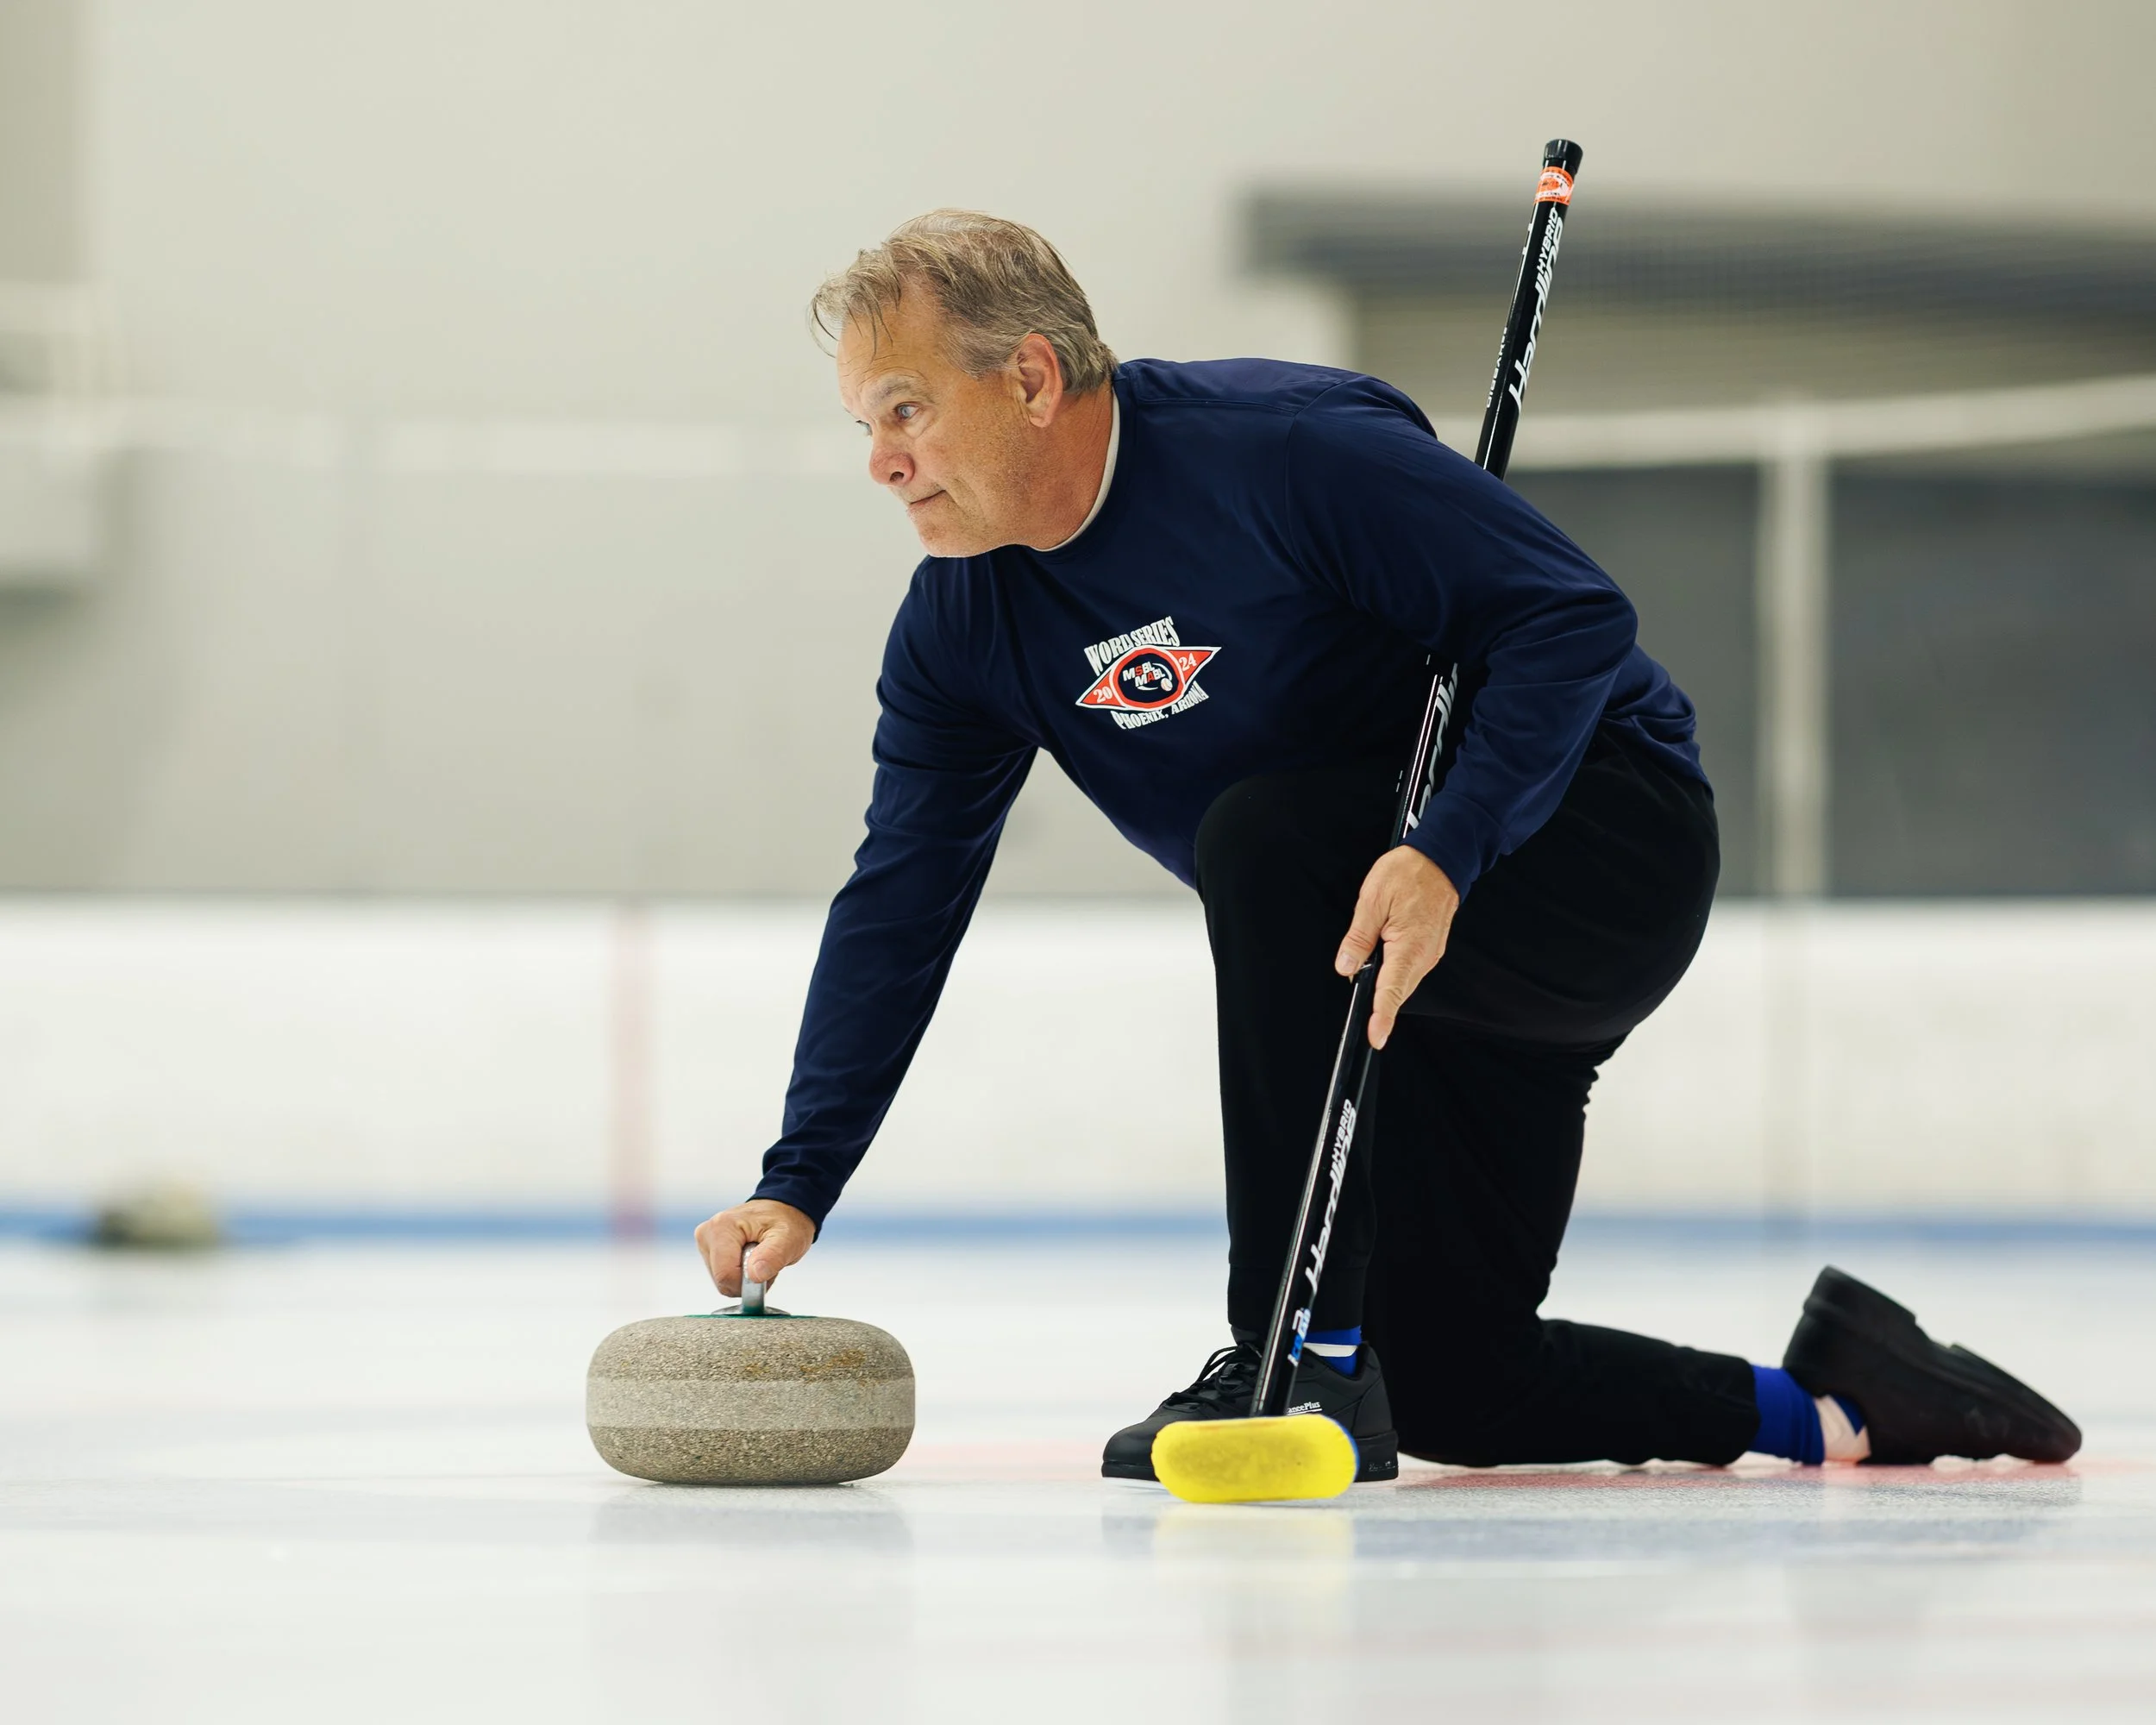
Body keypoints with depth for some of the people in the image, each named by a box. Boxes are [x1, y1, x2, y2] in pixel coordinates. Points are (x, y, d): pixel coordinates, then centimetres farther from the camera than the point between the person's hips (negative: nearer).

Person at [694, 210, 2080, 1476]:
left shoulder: (1282, 447, -23)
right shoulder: (963, 627, -1)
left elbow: (1573, 618, -25)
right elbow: (900, 905, 1)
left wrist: (1445, 857, -37)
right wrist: (799, 1185, -6)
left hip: (1610, 849, -8)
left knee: (1261, 835, -32)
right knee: (1444, 1385, -1)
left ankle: (1309, 1362, -27)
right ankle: (1829, 1408, 19)